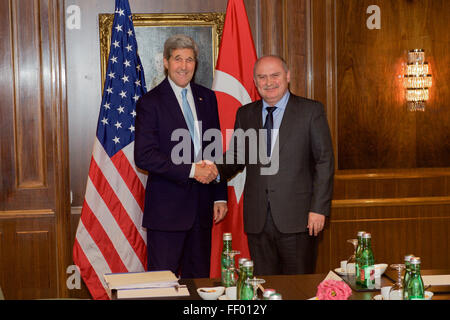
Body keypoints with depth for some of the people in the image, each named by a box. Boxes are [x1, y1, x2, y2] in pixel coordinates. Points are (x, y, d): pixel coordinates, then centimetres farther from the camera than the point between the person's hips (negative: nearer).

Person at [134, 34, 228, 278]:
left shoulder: (207, 98, 12)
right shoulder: (150, 102, -5)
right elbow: (144, 156, -13)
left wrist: (220, 196, 10)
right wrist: (190, 170, -17)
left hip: (201, 206, 5)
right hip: (166, 208, -5)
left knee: (199, 278, 11)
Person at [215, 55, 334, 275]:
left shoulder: (311, 111, 1)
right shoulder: (245, 114, 12)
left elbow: (325, 160, -2)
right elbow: (236, 156, 15)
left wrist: (319, 208, -8)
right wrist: (217, 171, -8)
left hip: (297, 217, -3)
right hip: (257, 219, 3)